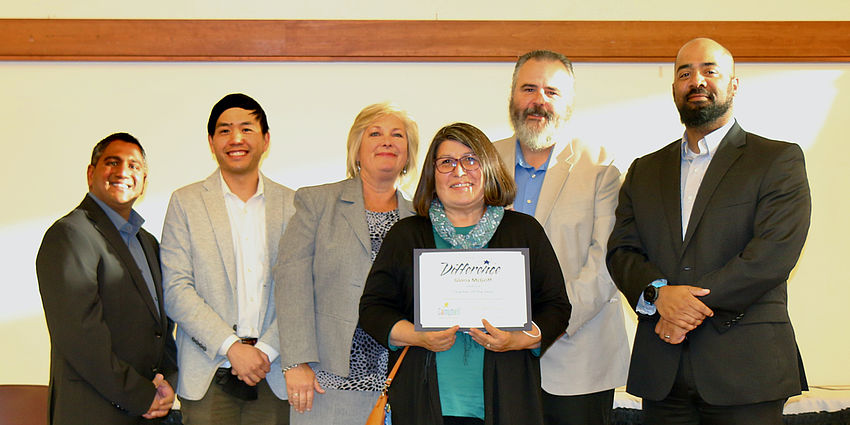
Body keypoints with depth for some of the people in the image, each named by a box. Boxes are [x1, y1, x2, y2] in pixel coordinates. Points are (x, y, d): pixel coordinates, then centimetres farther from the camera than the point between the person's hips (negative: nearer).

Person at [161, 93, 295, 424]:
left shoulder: (292, 205, 8)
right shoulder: (185, 202, 4)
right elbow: (176, 291, -3)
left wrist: (267, 350, -9)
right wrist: (232, 347, -12)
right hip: (208, 376, -1)